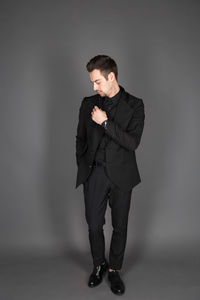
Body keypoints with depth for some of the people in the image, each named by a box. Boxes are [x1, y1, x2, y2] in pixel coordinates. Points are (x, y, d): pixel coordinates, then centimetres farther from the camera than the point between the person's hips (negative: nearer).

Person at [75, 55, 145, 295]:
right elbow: (80, 138, 13)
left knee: (120, 226, 10)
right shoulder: (88, 103, 6)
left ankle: (114, 270, 31)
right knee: (94, 225, 8)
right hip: (94, 175, 2)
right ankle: (98, 265, 33)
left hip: (121, 176, -1)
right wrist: (82, 168, 8)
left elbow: (133, 142, -13)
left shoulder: (134, 105, -3)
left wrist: (106, 123, -17)